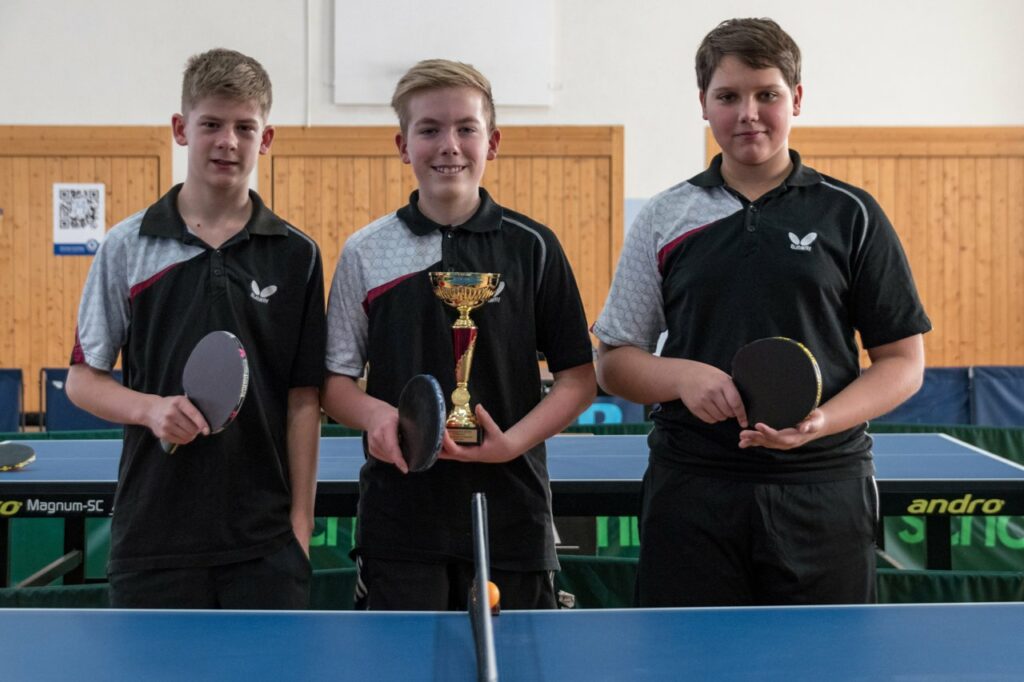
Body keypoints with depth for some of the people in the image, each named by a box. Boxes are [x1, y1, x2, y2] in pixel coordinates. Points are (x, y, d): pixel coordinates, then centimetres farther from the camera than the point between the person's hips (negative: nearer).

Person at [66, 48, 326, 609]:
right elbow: (83, 378, 6)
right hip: (153, 534, 0)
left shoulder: (296, 256, 2)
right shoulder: (126, 247, 2)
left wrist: (300, 521, -2)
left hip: (265, 538, 0)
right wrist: (151, 408, -14)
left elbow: (303, 398, 3)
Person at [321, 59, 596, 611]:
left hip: (511, 514, 0)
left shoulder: (532, 247, 2)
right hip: (399, 518, 0)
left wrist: (512, 442, -12)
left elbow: (579, 376, 3)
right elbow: (335, 378, 7)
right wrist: (374, 415, -15)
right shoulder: (366, 253, 4)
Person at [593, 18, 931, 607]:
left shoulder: (851, 215, 4)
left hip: (822, 488, 0)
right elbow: (614, 361, 9)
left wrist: (821, 422, -14)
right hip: (691, 491, 1)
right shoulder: (666, 219, 8)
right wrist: (683, 376, -11)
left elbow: (903, 361, 4)